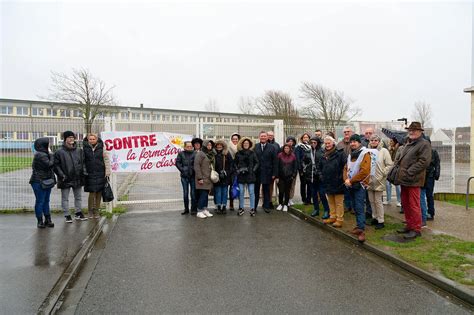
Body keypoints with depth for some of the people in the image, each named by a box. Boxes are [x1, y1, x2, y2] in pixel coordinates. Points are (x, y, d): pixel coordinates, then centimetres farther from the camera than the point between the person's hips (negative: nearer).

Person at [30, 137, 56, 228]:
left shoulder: (44, 154, 14)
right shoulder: (40, 155, -17)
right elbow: (49, 165, -23)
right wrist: (51, 155, -11)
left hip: (46, 182, 10)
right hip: (39, 182, -10)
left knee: (46, 201, 12)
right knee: (40, 201, -1)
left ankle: (47, 220, 19)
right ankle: (40, 221, 8)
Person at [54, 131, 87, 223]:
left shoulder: (79, 151, 5)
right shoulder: (59, 152, -7)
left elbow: (83, 163, 12)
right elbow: (56, 165, -6)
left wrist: (84, 172, 0)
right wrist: (61, 175, -15)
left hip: (77, 178, 4)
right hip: (65, 180, -4)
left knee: (78, 197, 14)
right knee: (65, 198, 5)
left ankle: (78, 213, 27)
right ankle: (67, 215, 15)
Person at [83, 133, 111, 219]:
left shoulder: (101, 148, 2)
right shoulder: (84, 148, 0)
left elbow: (106, 160, 4)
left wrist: (107, 172, 0)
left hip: (100, 174, 1)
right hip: (90, 174, -1)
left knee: (99, 193, 5)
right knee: (92, 192, -4)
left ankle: (96, 211, 19)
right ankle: (90, 211, 15)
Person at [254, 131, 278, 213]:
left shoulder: (272, 147, 1)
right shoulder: (255, 147, 2)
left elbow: (274, 162, 0)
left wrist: (274, 173, -4)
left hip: (267, 172, 0)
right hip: (256, 172, 0)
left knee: (266, 190, 9)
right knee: (256, 190, 9)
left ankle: (266, 206, 20)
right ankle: (254, 206, 20)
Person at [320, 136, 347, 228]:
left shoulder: (340, 153, -11)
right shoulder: (324, 155, 11)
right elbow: (320, 167, 25)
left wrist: (342, 177, -14)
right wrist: (322, 175, 19)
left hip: (337, 183, -7)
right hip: (327, 183, 7)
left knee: (339, 202, 2)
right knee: (331, 202, 17)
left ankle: (339, 219, 9)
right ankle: (333, 217, 28)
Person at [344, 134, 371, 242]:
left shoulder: (364, 154, -10)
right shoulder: (350, 154, 14)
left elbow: (364, 171, -19)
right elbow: (346, 168, 13)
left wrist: (351, 180, -17)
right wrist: (346, 179, -6)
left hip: (360, 185, -7)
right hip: (351, 185, 7)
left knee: (359, 208, -11)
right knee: (355, 207, 14)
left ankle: (361, 230, -9)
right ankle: (360, 226, 25)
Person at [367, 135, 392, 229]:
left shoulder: (384, 151, -6)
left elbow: (389, 165, -8)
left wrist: (383, 174, -11)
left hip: (379, 181, -5)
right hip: (369, 180, 5)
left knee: (378, 201, 0)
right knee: (371, 200, 13)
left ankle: (381, 221, 11)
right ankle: (375, 217, 28)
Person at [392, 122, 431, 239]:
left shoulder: (424, 144, -6)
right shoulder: (408, 144, 21)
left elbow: (424, 162, -16)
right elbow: (399, 157, 28)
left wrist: (409, 172, -19)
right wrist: (395, 167, 9)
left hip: (413, 180, -8)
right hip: (404, 180, 8)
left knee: (414, 205, -4)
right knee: (405, 204, 14)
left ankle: (416, 229, 7)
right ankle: (409, 225, 26)